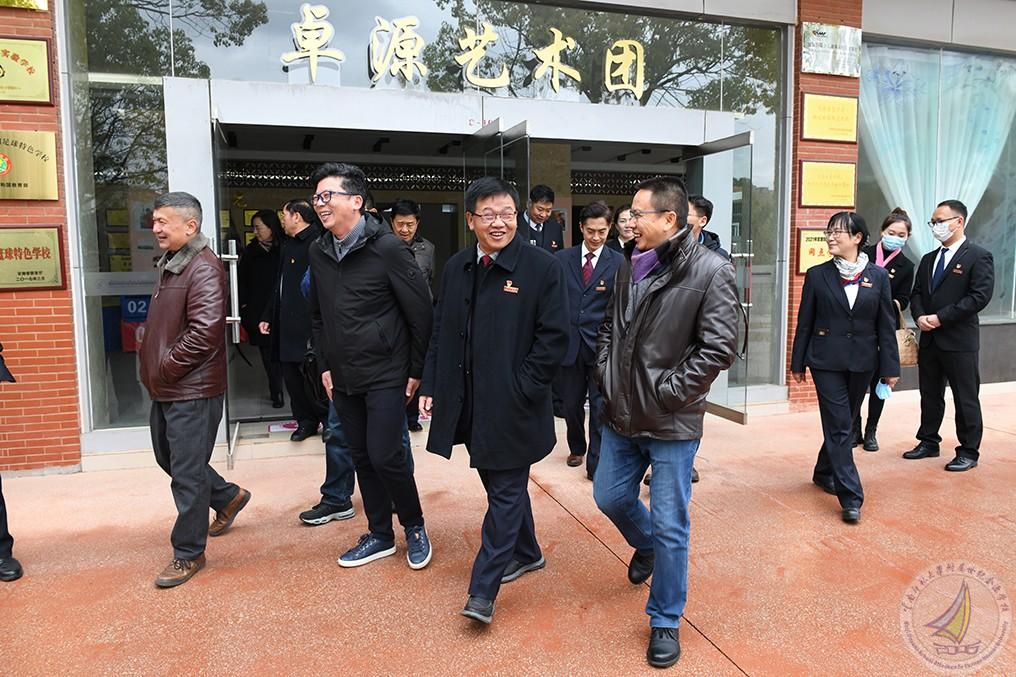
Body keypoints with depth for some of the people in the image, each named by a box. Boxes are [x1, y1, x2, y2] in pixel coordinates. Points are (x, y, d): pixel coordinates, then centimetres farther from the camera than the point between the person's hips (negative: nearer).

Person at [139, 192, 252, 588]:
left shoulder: (203, 268, -17)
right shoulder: (170, 264, 14)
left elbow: (204, 331, -25)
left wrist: (165, 368, -17)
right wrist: (151, 366, 8)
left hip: (193, 390, -10)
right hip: (166, 388, 10)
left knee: (187, 473, 0)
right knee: (168, 458, 22)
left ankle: (188, 553, 15)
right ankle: (228, 497, 41)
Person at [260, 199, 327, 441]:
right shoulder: (288, 244, 17)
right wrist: (268, 317, 19)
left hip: (309, 327, -9)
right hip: (286, 325, 9)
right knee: (291, 375, 12)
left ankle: (329, 420, 15)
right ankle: (306, 421, 24)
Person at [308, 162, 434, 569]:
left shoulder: (387, 247, -14)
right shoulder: (319, 252, 6)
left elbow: (421, 312, -12)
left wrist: (416, 371, -9)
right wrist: (325, 366, 12)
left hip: (386, 374, -6)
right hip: (343, 378, 7)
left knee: (384, 456, -7)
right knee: (361, 457, 13)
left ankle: (414, 526, 19)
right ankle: (380, 536, 29)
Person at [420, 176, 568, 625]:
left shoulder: (542, 267, -9)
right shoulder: (456, 268, 7)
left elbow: (554, 337, -11)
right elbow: (441, 332, 13)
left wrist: (521, 389, -14)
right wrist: (431, 385, 6)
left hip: (513, 406, -6)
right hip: (469, 402, 6)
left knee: (506, 491, 2)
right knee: (501, 484, 19)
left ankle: (483, 589, 10)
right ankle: (526, 553, 41)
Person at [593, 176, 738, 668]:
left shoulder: (710, 271, -14)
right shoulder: (631, 265, 6)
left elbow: (719, 347, -17)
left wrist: (666, 392, -16)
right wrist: (607, 373, 5)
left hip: (672, 423, -6)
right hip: (621, 413, 6)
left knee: (670, 526, 4)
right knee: (610, 497, 19)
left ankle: (666, 621, 25)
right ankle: (646, 545, 52)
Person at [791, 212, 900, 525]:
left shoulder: (878, 276, 2)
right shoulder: (817, 275, -1)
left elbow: (886, 325, 3)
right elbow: (805, 322, 2)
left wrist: (890, 367, 1)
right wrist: (798, 363, 2)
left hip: (862, 362, 2)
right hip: (827, 361, -2)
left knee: (842, 423, 14)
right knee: (839, 426, -5)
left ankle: (824, 473, 35)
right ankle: (851, 496, -1)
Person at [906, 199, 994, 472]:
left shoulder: (979, 256, -6)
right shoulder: (928, 259, 15)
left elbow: (980, 296, -15)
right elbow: (916, 294, 14)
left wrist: (940, 318, -18)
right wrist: (920, 317, -7)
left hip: (959, 340, -6)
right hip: (929, 339, 6)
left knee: (965, 398, 3)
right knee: (930, 395, 14)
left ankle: (969, 452, 13)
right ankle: (929, 442, 27)